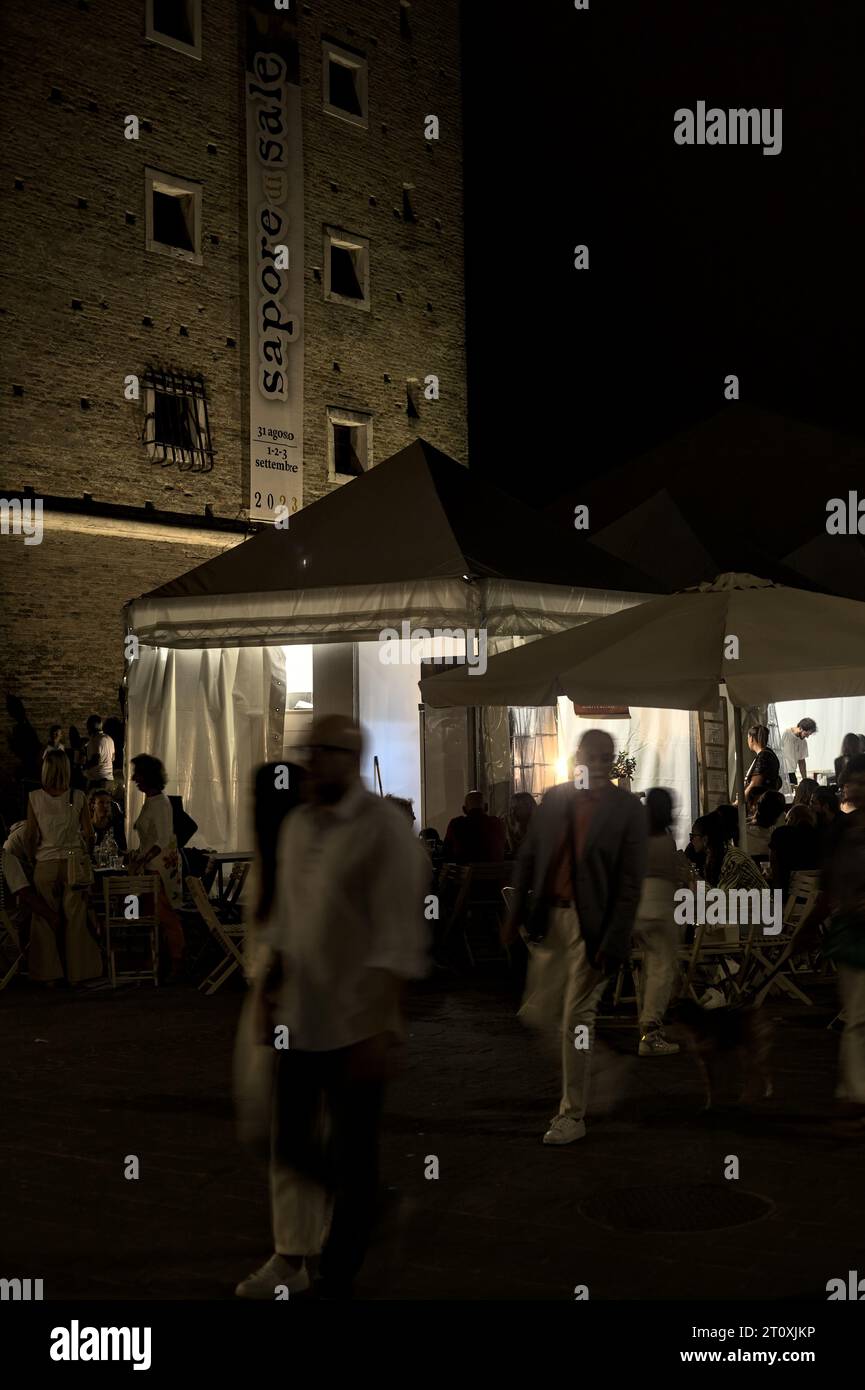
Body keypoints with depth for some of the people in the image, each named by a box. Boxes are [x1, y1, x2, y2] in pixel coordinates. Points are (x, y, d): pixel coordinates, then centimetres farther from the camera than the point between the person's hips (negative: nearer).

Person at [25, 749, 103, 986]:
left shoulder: (34, 798, -6)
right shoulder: (78, 798, -6)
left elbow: (32, 836, -2)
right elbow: (88, 834, 0)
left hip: (45, 863, 0)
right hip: (74, 862, 0)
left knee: (47, 919, 9)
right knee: (75, 918, 9)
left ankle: (49, 974, 14)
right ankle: (77, 973, 14)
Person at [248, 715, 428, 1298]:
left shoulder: (385, 829, -13)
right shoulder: (296, 825, 7)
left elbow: (398, 940, -17)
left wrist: (377, 1028, -21)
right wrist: (270, 985, 13)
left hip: (355, 1026, -6)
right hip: (300, 1020, 6)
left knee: (353, 1162, 5)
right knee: (291, 1144, 14)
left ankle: (335, 1283, 20)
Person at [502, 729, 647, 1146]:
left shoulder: (627, 808, -6)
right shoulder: (554, 799, 5)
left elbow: (631, 881, -9)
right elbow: (527, 858, 10)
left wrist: (613, 941, -14)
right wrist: (514, 915, 5)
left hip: (589, 924, -4)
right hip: (547, 918, 4)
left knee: (576, 1021, 0)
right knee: (538, 1016, 9)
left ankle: (572, 1116, 13)